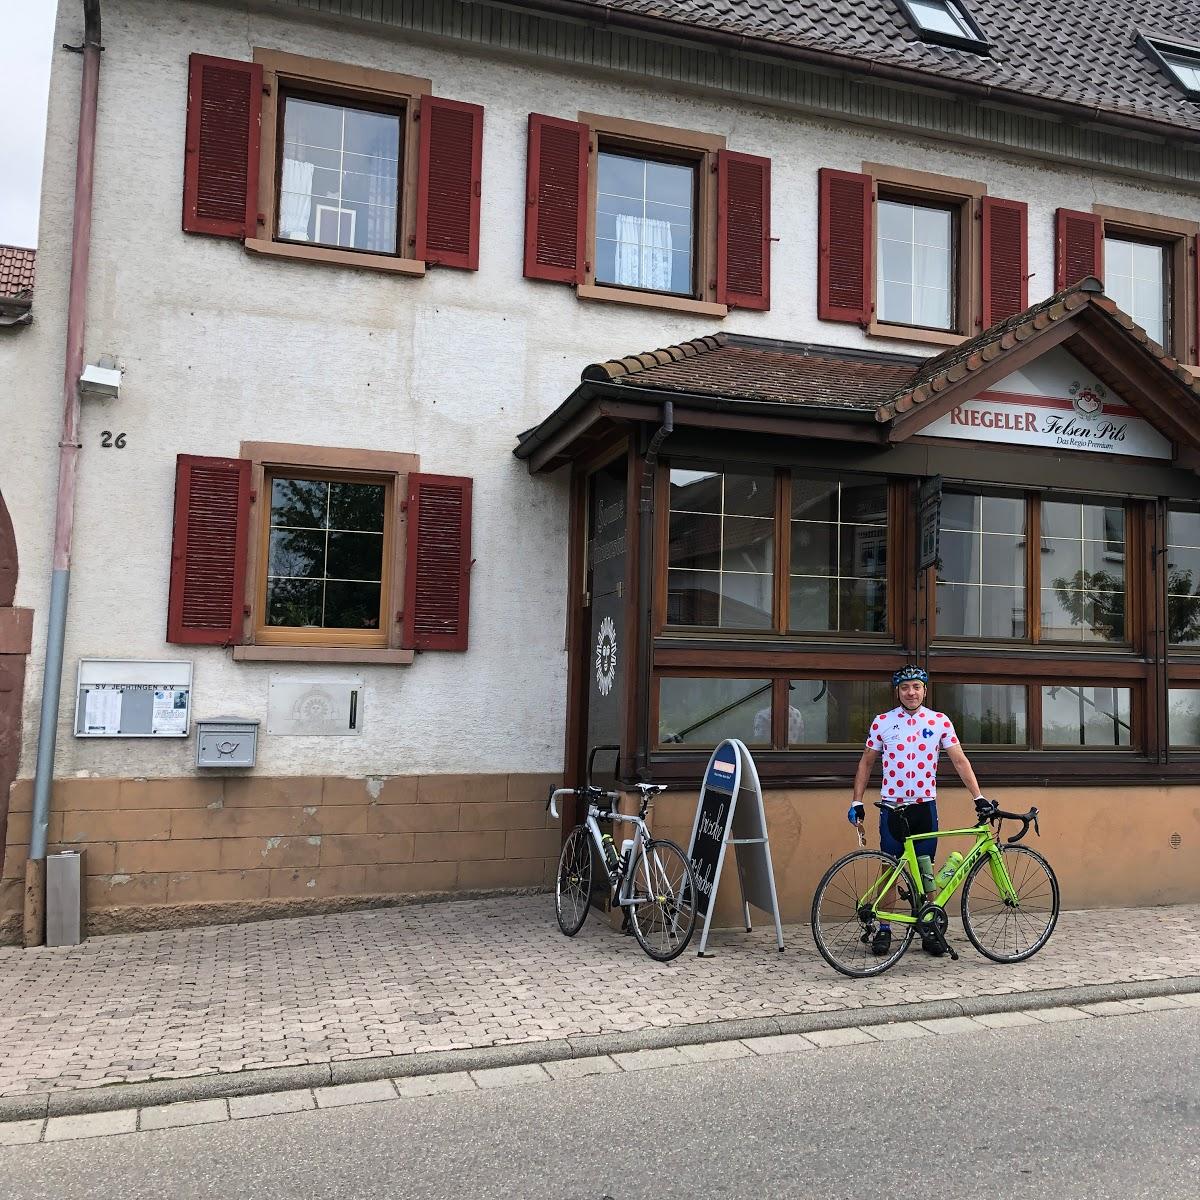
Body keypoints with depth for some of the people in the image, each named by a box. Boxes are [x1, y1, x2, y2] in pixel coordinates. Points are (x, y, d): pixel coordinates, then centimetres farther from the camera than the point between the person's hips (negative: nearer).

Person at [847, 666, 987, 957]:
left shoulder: (940, 722, 1)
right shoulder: (882, 722, 1)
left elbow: (959, 760, 1)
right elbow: (866, 763, 7)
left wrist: (978, 797, -8)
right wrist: (857, 802, 1)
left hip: (925, 806, 1)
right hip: (892, 806, 0)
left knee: (925, 871, 6)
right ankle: (883, 930, 13)